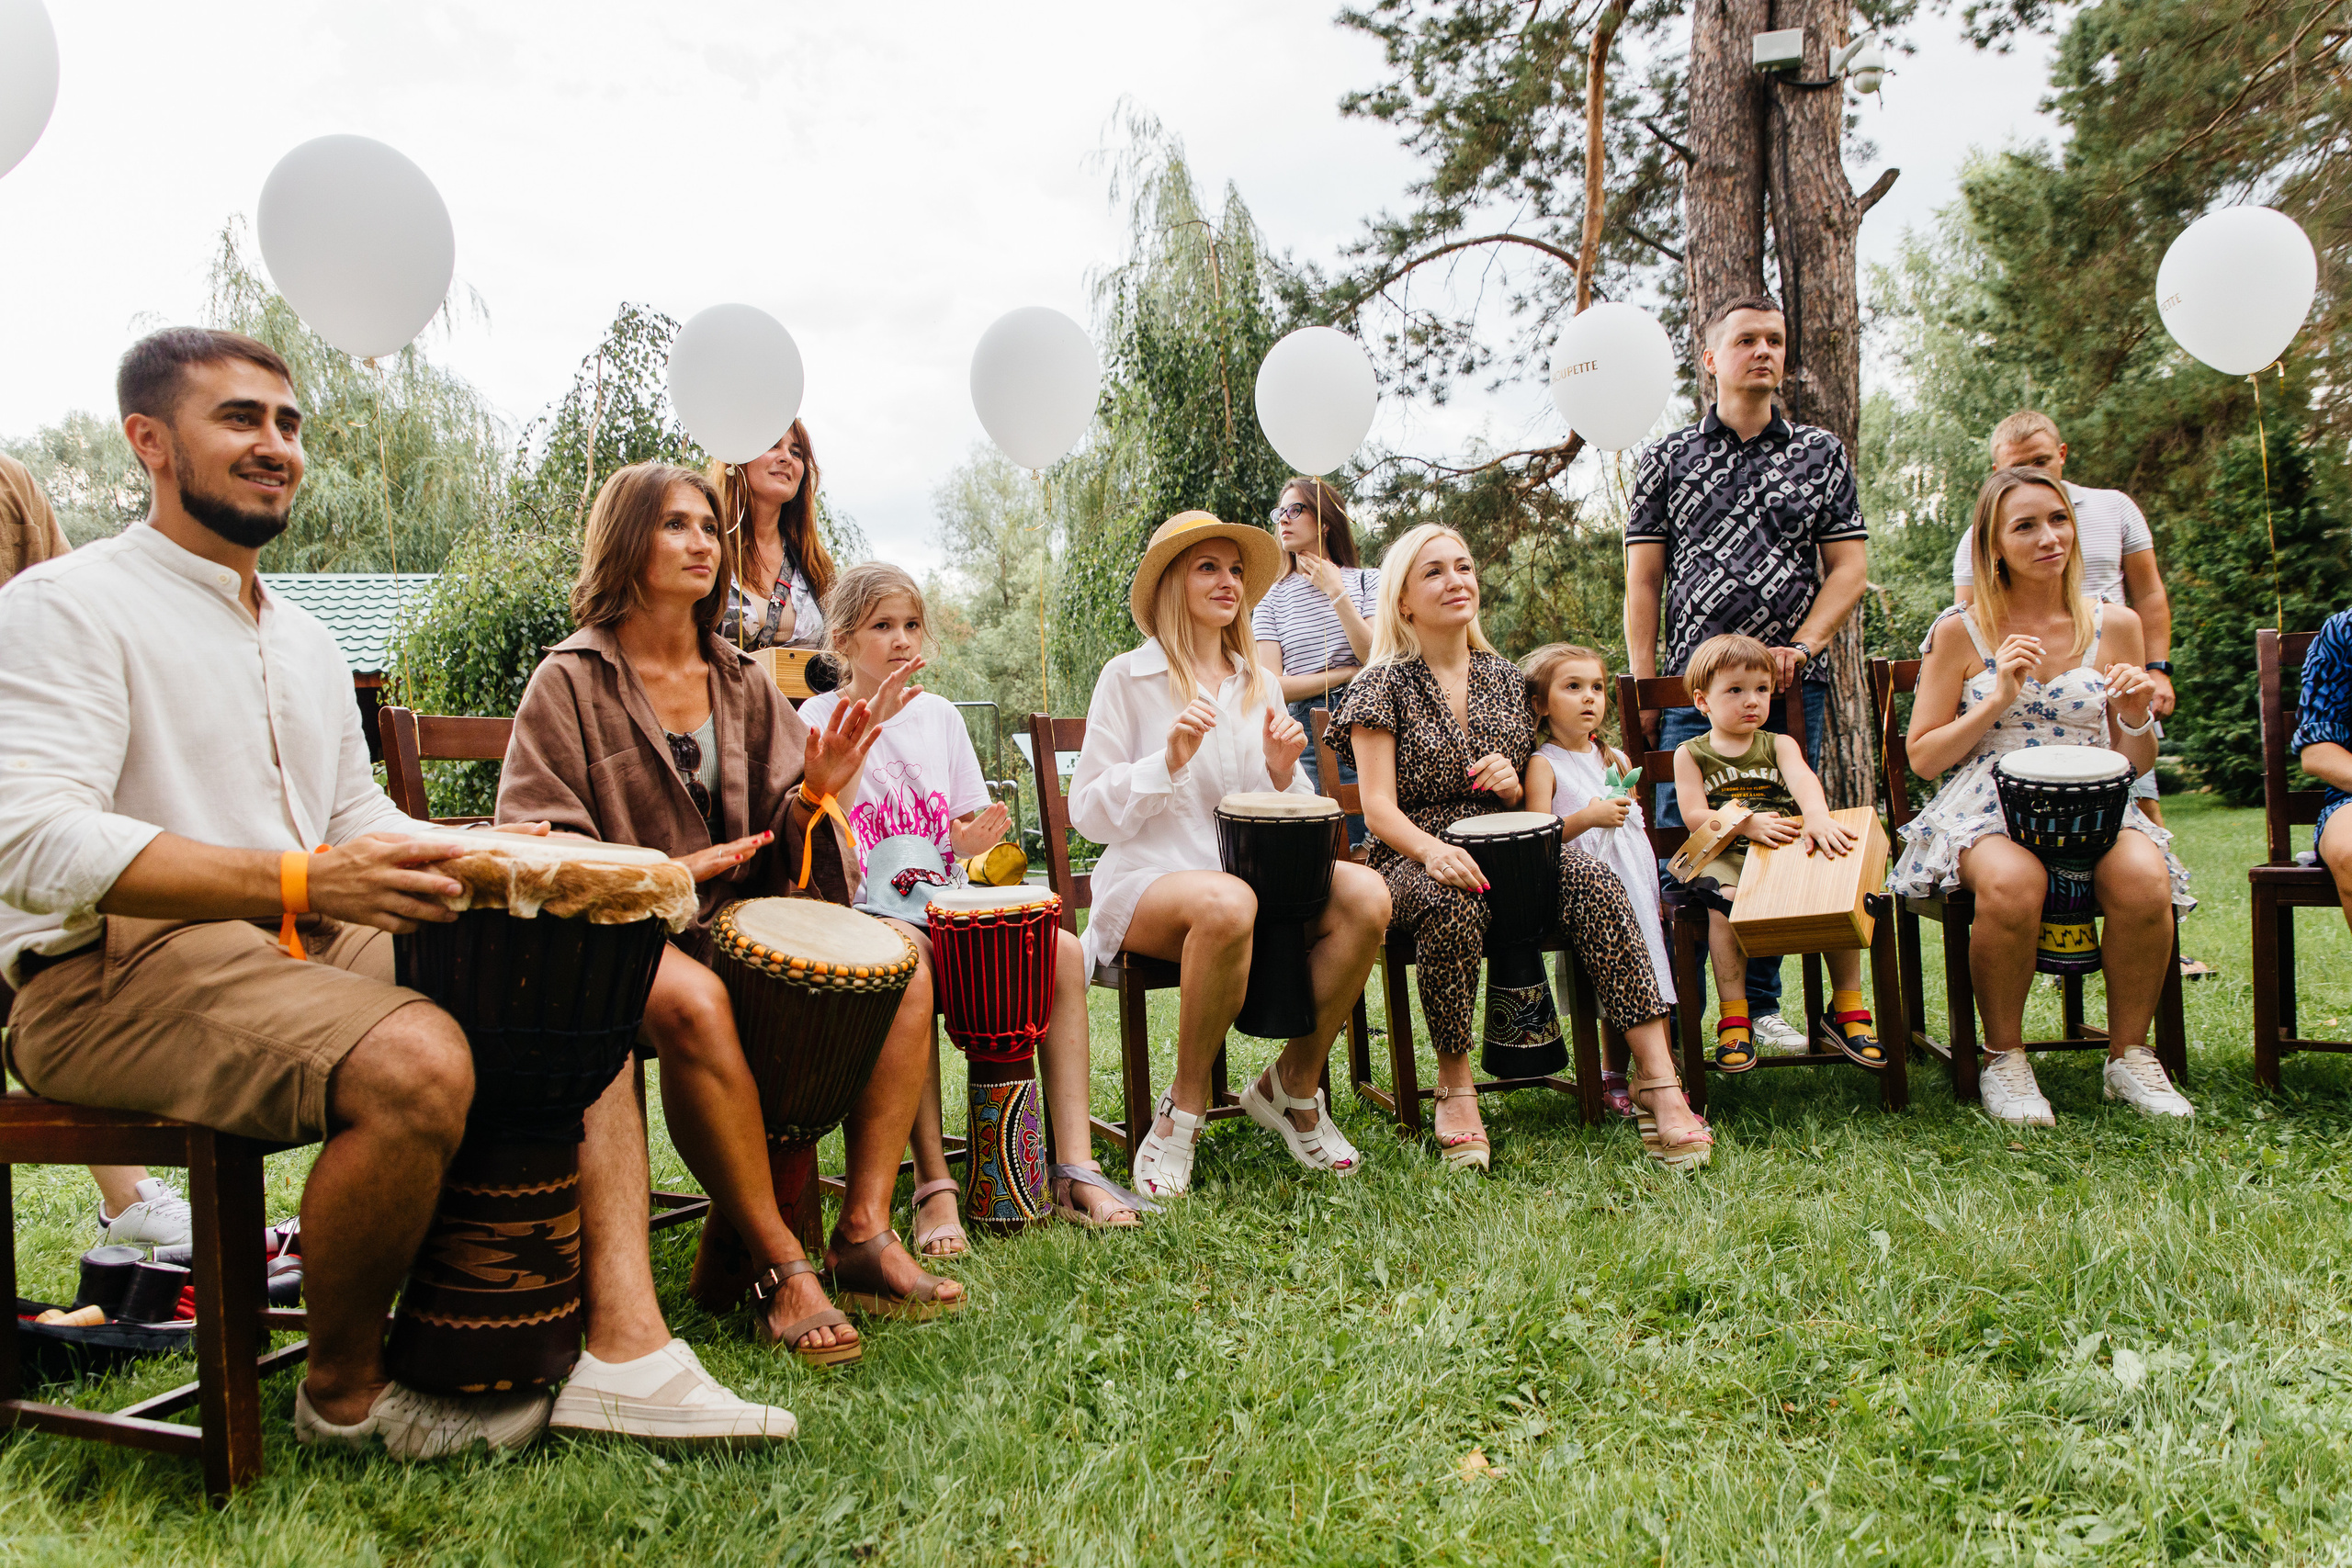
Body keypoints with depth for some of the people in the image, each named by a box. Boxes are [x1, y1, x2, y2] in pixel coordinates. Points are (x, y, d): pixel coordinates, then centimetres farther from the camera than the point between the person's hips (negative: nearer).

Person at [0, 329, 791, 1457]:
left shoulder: (307, 642, 22)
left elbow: (360, 820, 24)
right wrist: (300, 882, -32)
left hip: (315, 945, 9)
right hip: (122, 975, -8)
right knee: (415, 1060, -34)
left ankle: (623, 1337, -15)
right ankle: (344, 1393, -8)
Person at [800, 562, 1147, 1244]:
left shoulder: (939, 714, 15)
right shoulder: (819, 717, 1)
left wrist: (973, 837, -6)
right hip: (862, 910, -5)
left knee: (1062, 950, -19)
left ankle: (1075, 1169, -20)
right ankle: (934, 1185, -33)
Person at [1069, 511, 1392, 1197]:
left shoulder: (1259, 686, 18)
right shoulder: (1127, 678, 3)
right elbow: (1088, 813, -2)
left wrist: (1284, 773, -2)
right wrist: (1169, 760, -16)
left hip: (1253, 874, 5)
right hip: (1146, 882, -5)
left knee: (1366, 896, -25)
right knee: (1227, 904, -40)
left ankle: (1293, 1084, -4)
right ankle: (1184, 1109, -16)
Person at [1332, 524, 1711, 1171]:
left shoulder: (1505, 678, 15)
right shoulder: (1384, 685, 1)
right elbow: (1379, 805, -9)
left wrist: (1512, 784, -5)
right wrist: (1433, 850, -30)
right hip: (1415, 856, -4)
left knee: (1593, 881, -27)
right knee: (1451, 902, -39)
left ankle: (1657, 1076, -31)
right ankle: (1455, 1084, -20)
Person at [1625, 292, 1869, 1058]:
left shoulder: (1821, 452, 12)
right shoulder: (1668, 459, 9)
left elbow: (1849, 565, 7)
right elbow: (1643, 580, 5)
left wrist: (1802, 646, -8)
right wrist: (1643, 687, -2)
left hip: (1793, 685, 2)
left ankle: (1759, 1005, 17)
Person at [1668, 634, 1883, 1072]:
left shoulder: (1778, 745, 14)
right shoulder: (1691, 754, 9)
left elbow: (1803, 780, -10)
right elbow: (1694, 814, -5)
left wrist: (1818, 818, -34)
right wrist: (1745, 825, -23)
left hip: (1788, 853, 3)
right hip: (1725, 857, -2)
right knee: (1724, 903, -35)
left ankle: (1847, 1010, -8)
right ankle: (1733, 1021, -26)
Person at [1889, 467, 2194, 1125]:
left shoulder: (2113, 626, 11)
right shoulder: (1960, 631, 3)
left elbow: (2135, 764, 17)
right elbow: (1923, 757, 2)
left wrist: (2137, 719, -5)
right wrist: (1998, 699, -9)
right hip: (1985, 806, -2)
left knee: (2145, 880, -31)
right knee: (2012, 882, -37)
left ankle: (2129, 1055, -6)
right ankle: (2003, 1058, -13)